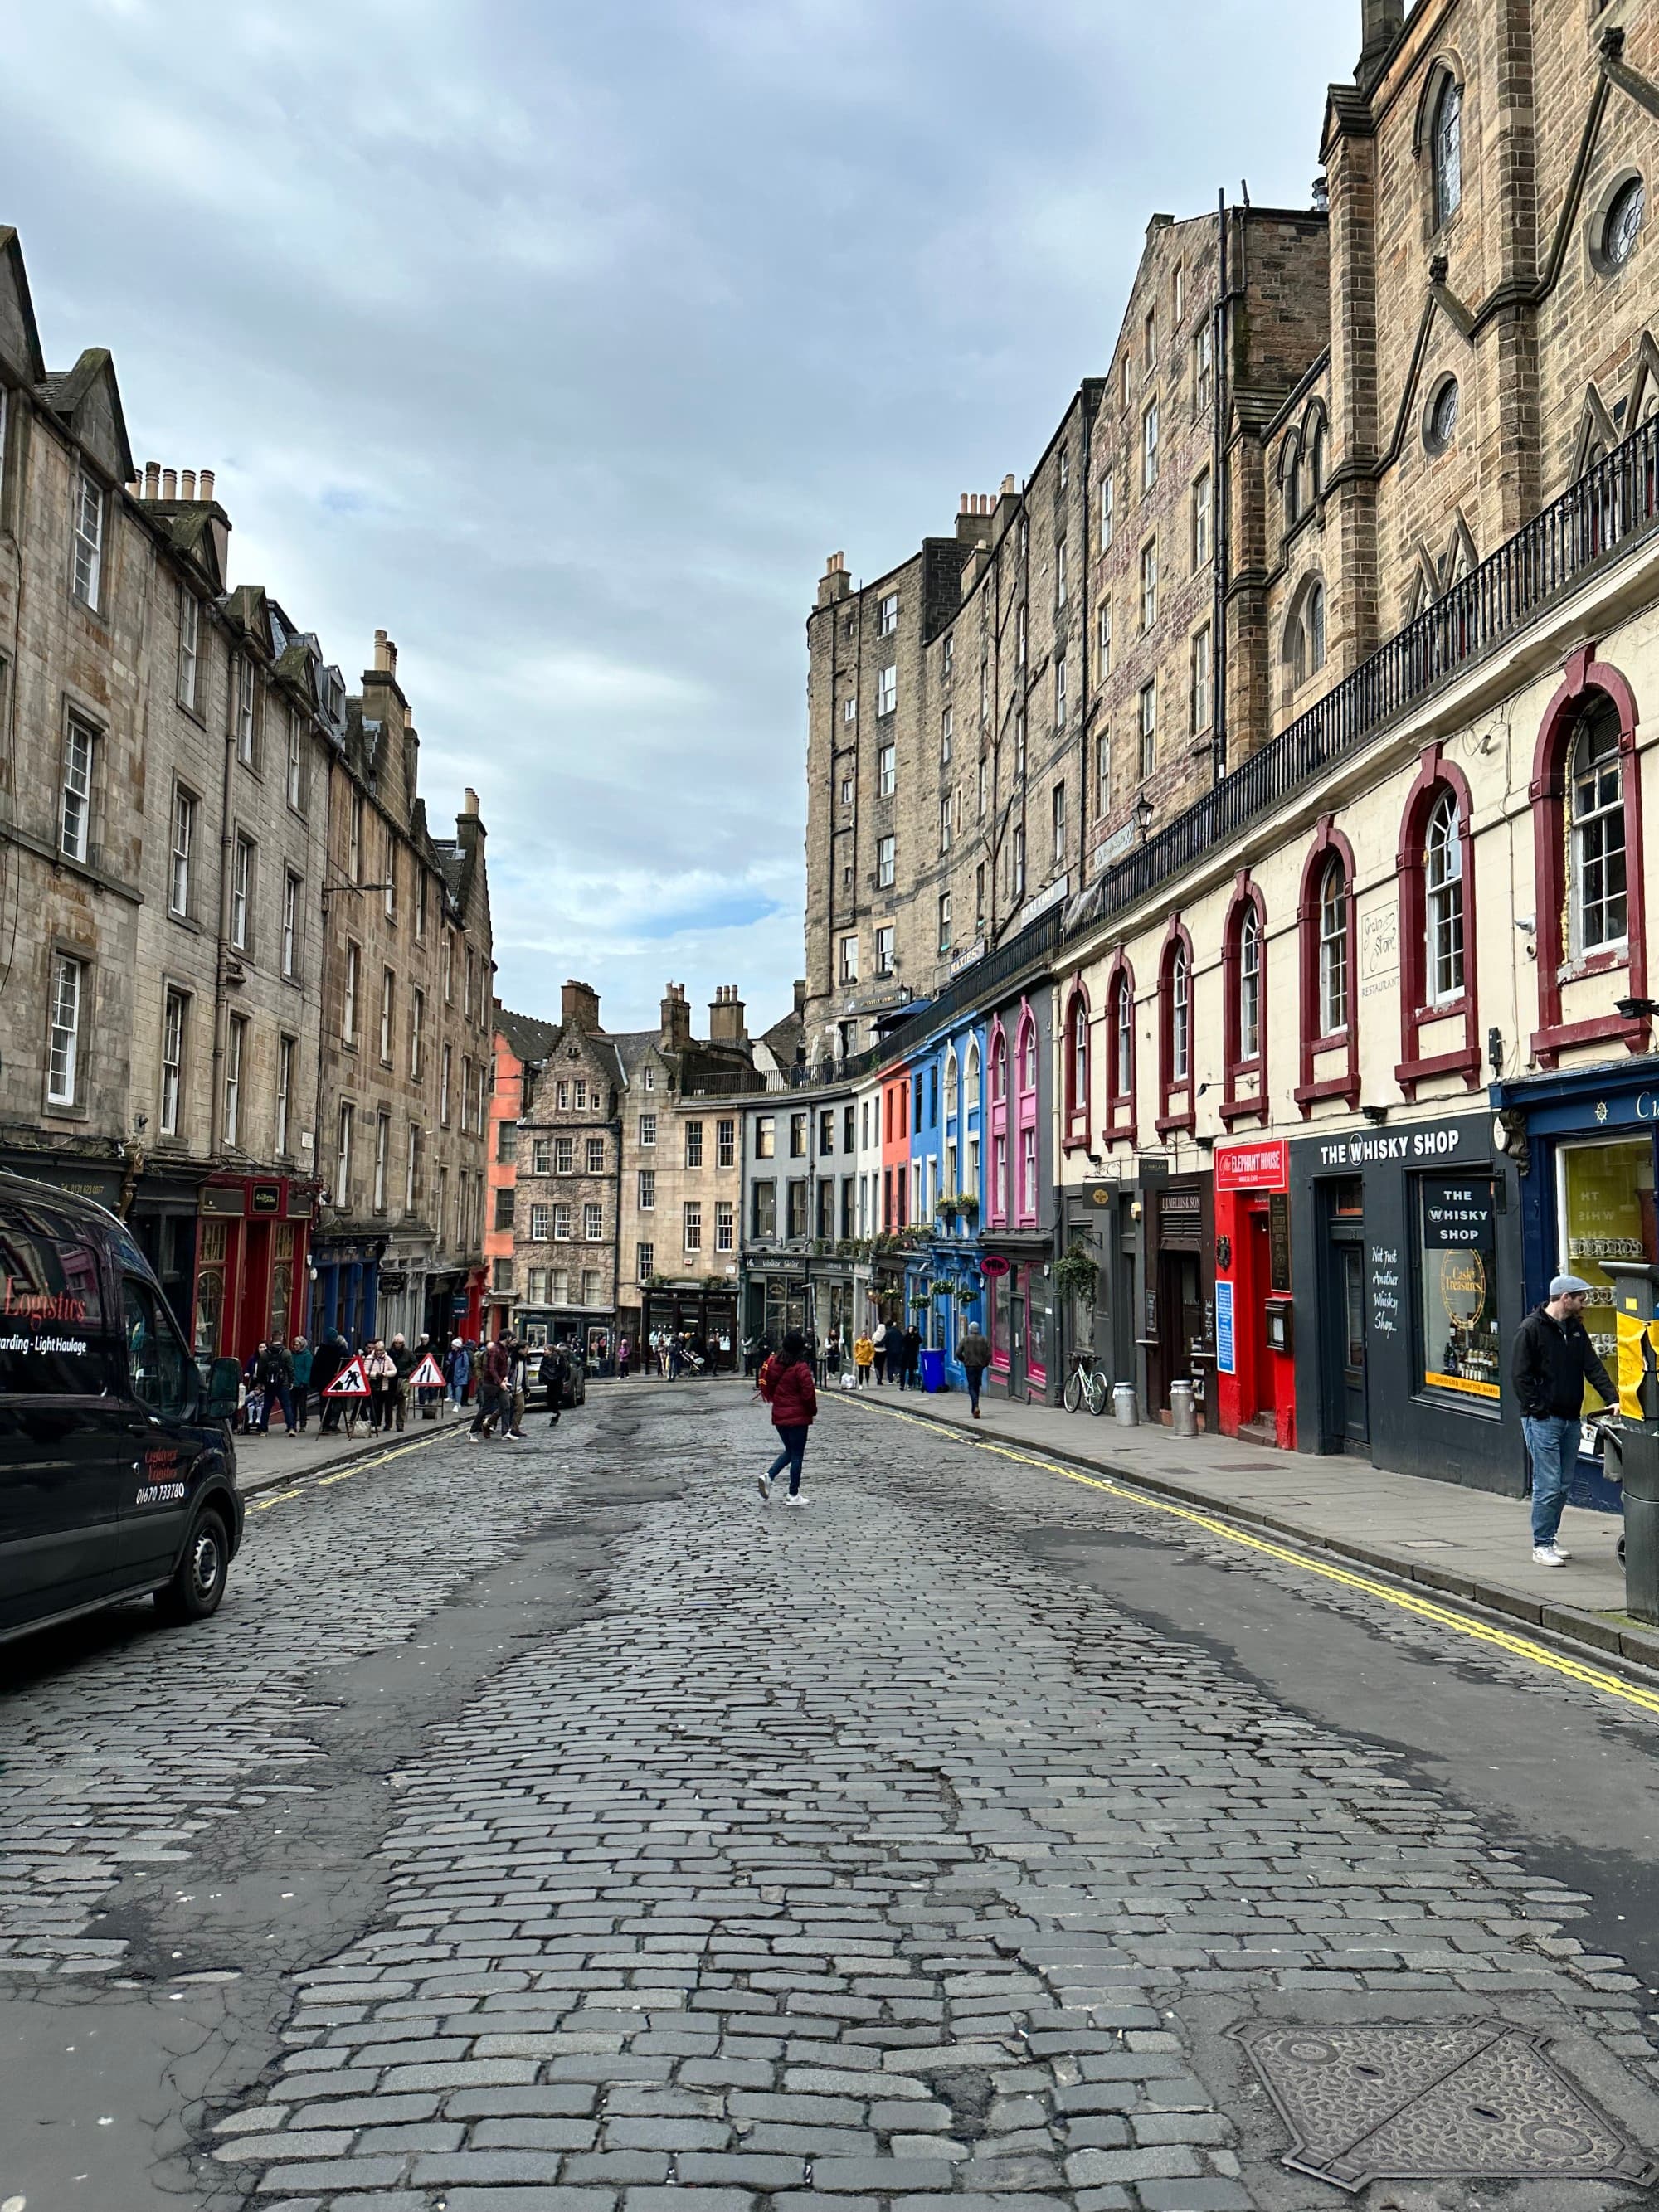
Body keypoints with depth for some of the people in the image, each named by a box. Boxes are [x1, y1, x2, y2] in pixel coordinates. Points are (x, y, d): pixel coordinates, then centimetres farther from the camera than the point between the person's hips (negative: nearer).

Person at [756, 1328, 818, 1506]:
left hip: (778, 1415, 6)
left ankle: (768, 1475, -2)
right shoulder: (801, 1367, -16)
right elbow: (808, 1392, -16)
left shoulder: (774, 1362, 1)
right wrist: (813, 1412, -1)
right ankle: (794, 1495, 7)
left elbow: (765, 1383, 8)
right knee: (797, 1455, 4)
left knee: (789, 1451, 20)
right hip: (798, 1417, -6)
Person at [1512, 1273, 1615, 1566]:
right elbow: (1519, 1375, -11)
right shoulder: (1531, 1328, -10)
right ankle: (1541, 1545, 2)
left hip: (1570, 1419, 7)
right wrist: (1537, 1410, -15)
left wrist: (1612, 1398, -4)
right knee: (1548, 1485, -7)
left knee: (1564, 1485, 10)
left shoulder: (1576, 1329, 13)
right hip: (1543, 1420, -7)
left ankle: (1548, 1539, 20)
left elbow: (1593, 1367, 9)